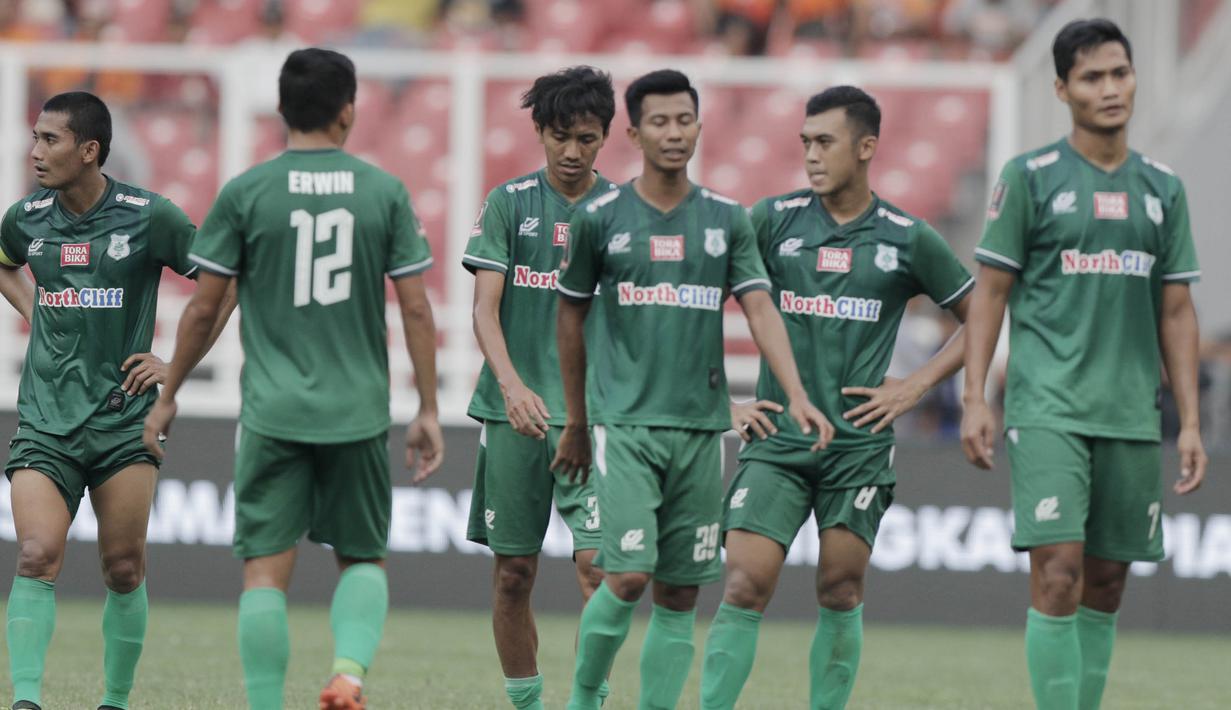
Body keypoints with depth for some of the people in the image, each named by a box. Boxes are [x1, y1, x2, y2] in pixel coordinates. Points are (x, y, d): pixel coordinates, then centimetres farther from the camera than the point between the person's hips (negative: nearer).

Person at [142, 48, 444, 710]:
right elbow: (416, 309, 1)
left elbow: (202, 308, 1)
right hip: (359, 410, 1)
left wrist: (167, 398, 12)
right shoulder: (385, 192, 1)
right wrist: (428, 411, 9)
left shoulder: (245, 193, -2)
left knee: (265, 571, 2)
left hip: (273, 410, -1)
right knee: (363, 558, 15)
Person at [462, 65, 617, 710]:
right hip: (515, 411, 1)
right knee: (513, 572, 5)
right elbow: (485, 308, -4)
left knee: (596, 561, -15)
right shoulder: (509, 203, 3)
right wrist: (511, 384, -20)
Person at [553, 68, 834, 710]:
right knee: (629, 576, -14)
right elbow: (570, 319, 11)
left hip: (701, 425, 3)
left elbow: (760, 311, 1)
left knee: (680, 595, 3)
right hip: (625, 422, -3)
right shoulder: (601, 218, 1)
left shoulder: (727, 219, 7)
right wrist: (575, 422, 15)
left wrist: (797, 397, -14)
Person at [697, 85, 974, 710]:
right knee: (744, 587, -10)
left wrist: (914, 387, 3)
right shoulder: (773, 219, 3)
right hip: (776, 440, 0)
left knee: (840, 592, 2)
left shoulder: (908, 239, 4)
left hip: (859, 442, 0)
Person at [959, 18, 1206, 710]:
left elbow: (1176, 311, 14)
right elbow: (990, 291, 2)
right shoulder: (1031, 178, 1)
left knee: (1106, 586, 6)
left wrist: (1191, 421, 8)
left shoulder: (1163, 188, 12)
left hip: (1132, 415, 4)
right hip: (1047, 410, -4)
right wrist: (976, 397, -6)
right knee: (1058, 571, -14)